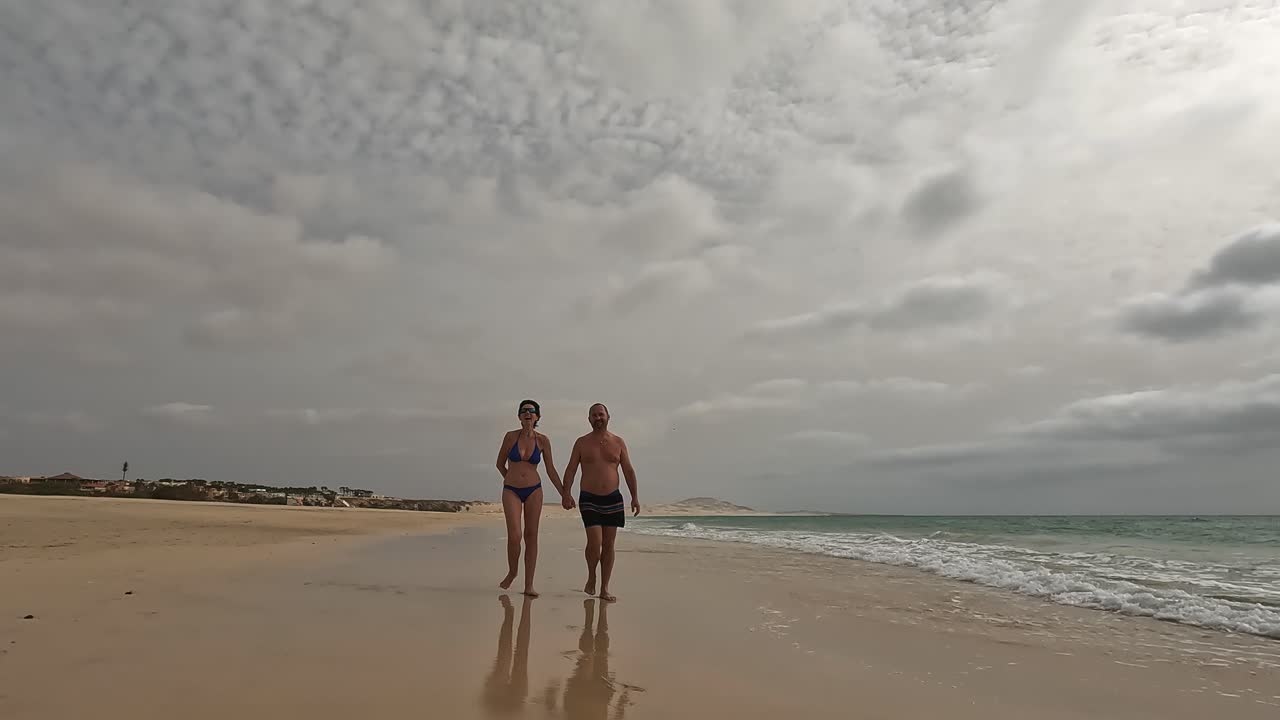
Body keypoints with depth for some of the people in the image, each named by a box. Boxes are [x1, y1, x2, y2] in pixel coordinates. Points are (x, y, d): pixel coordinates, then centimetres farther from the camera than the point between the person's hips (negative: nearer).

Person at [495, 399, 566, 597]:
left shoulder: (543, 440, -2)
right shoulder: (510, 436, -5)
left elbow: (551, 470, 4)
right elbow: (500, 464, 8)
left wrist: (564, 494, 3)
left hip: (534, 491, 1)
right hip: (511, 491, -1)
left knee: (531, 536, 1)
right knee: (515, 535, -13)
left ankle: (529, 585, 7)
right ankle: (512, 571, 16)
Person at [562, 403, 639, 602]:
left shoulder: (618, 442, 7)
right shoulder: (582, 442, 4)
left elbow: (628, 471, 7)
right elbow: (571, 470, 0)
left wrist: (635, 496, 0)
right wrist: (566, 493, -14)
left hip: (613, 499, 2)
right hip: (589, 499, -2)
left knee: (609, 545, 4)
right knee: (595, 541, -14)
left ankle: (604, 589, 12)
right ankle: (591, 577, 13)